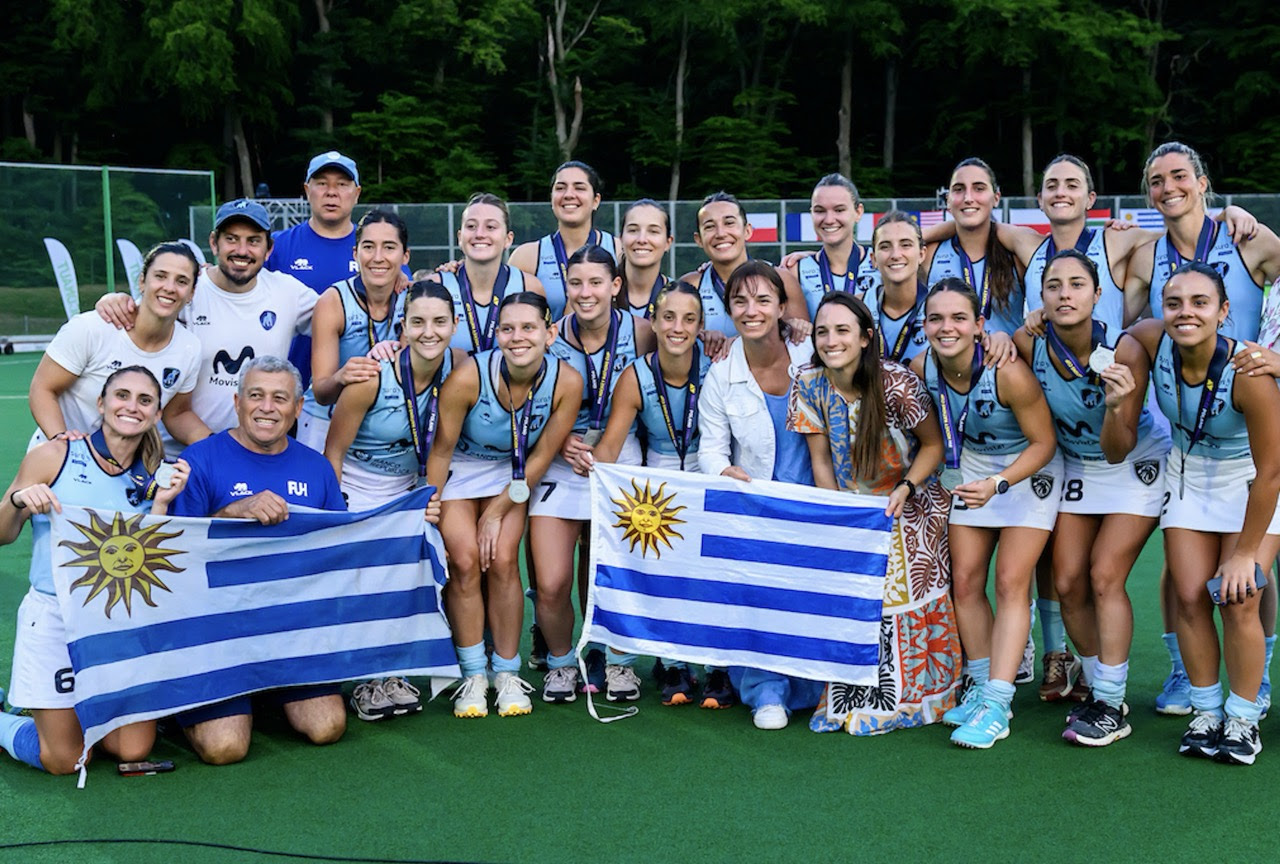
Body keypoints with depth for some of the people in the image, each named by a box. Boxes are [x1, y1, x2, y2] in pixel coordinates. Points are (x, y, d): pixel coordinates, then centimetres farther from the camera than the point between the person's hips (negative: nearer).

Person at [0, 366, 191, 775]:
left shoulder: (153, 477, 5)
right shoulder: (53, 456, -5)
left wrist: (162, 504, -11)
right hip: (54, 615, -3)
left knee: (133, 751, -3)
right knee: (63, 761, -1)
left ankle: (68, 712, 26)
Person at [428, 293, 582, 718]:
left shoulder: (566, 382, -23)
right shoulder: (470, 376, -30)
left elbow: (540, 458, -11)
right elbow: (442, 449, -16)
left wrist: (496, 514, -8)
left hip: (512, 475, 1)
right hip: (459, 468, -1)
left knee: (503, 560, -13)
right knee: (465, 560, -14)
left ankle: (507, 674, 3)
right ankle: (473, 676, 0)